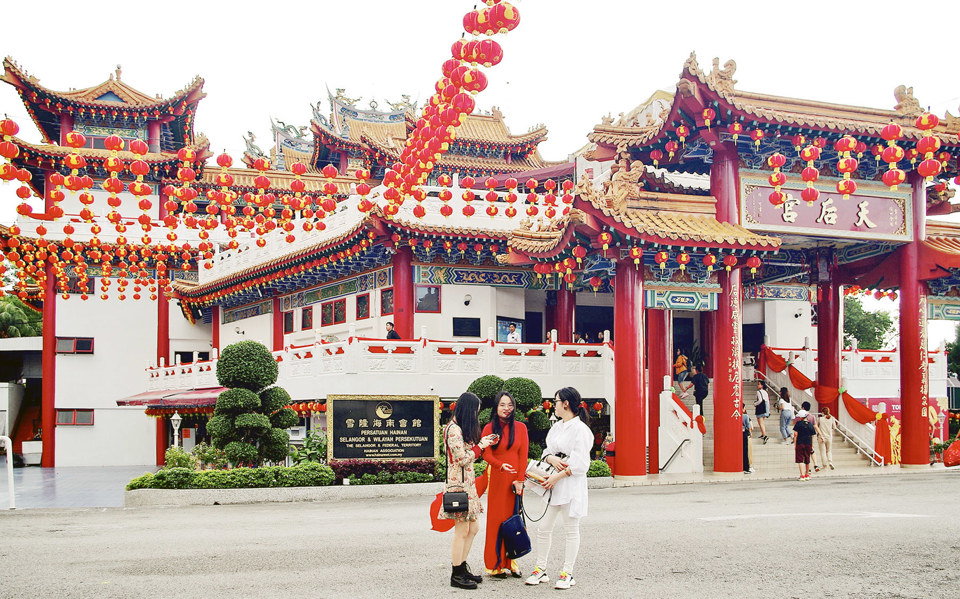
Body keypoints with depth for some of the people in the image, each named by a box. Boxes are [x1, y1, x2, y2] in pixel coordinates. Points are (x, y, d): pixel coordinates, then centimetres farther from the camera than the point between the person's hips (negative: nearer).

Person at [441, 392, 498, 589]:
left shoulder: (462, 429, 17)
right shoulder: (453, 429, -15)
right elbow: (463, 459, -19)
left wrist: (482, 443, 11)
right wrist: (481, 445, -9)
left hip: (468, 483, 10)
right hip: (459, 484, -10)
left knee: (473, 528, 13)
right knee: (462, 530, -4)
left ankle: (462, 568, 22)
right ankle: (457, 575, 3)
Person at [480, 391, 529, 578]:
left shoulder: (520, 427, 6)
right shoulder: (489, 428, 2)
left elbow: (523, 455, 2)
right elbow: (487, 455, -4)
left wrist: (520, 480, -6)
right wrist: (502, 465, -22)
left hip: (515, 479, 2)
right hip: (497, 479, -2)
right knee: (497, 518, -1)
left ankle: (511, 561, 10)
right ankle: (496, 565, 4)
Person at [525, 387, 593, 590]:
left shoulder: (580, 429, -10)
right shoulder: (556, 427, 15)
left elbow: (581, 463, -15)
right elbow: (547, 451, 14)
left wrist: (558, 476, -18)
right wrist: (552, 459, -9)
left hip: (571, 484, -7)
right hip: (553, 482, 7)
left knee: (571, 530, 2)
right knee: (544, 528, 7)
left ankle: (567, 573, 9)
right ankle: (540, 570, 16)